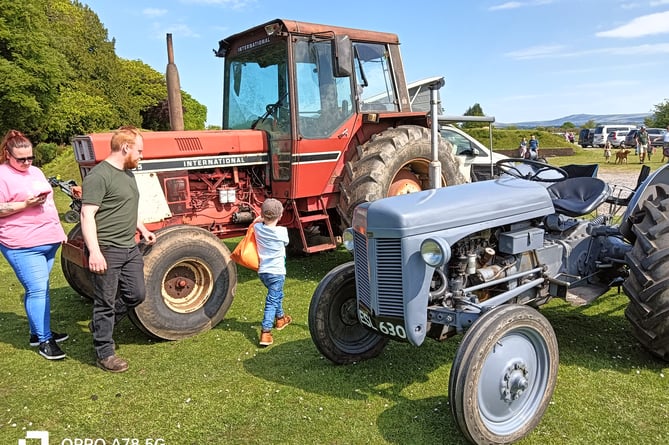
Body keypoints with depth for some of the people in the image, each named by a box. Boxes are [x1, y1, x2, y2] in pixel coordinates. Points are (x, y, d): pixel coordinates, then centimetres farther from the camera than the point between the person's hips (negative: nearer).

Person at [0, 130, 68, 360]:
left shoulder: (36, 172, 16)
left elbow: (49, 201, 24)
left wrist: (59, 229, 20)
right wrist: (26, 204, -22)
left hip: (49, 241, 8)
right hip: (23, 246, -8)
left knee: (37, 289, 16)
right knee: (38, 290, -8)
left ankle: (37, 332, 27)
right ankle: (44, 341, 0)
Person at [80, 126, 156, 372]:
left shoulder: (128, 173, 14)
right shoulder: (99, 175, -15)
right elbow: (87, 215, -20)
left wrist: (143, 230, 25)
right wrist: (94, 251, -26)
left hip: (130, 248, 9)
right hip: (107, 250, -9)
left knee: (136, 294, 14)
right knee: (106, 301, 3)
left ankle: (102, 324, 35)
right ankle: (104, 353, 16)